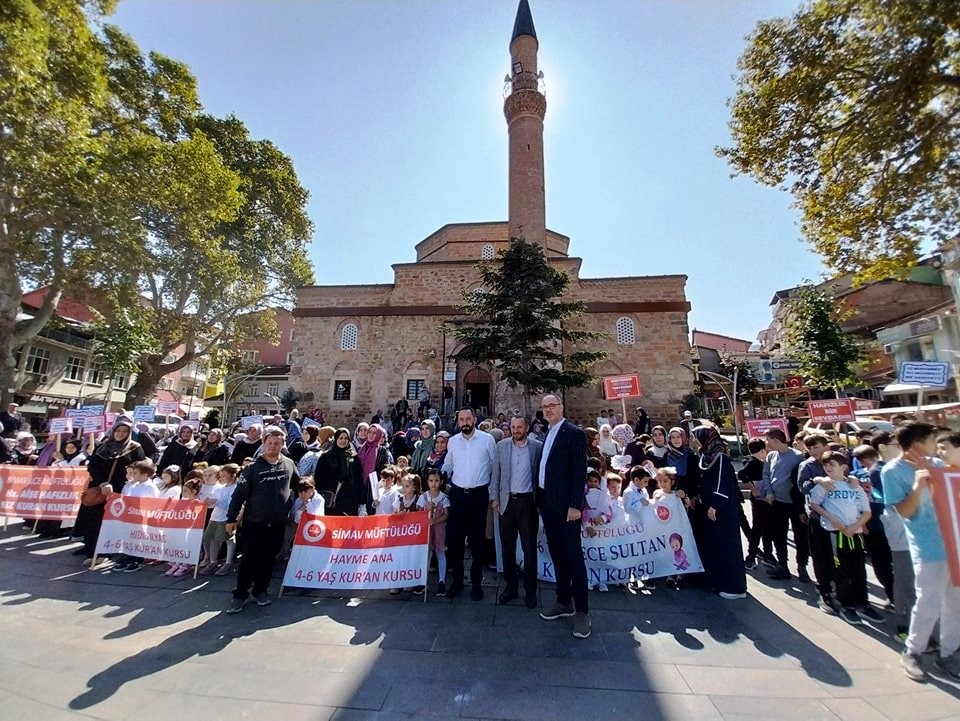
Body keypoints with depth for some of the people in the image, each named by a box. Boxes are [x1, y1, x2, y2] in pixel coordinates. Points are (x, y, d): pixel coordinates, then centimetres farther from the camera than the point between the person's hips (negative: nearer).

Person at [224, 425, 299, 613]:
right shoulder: (253, 467, -9)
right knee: (249, 559, 3)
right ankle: (240, 595, 18)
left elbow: (298, 486, 14)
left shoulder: (289, 464, -1)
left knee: (268, 558, 12)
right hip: (254, 522, -2)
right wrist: (231, 518, -5)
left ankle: (260, 590, 27)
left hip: (278, 523, 2)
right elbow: (239, 494, -5)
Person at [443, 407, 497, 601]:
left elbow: (496, 466, 3)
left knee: (477, 540, 9)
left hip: (479, 494, -2)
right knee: (453, 538, 5)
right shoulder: (453, 441, 3)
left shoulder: (487, 439, -6)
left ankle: (476, 583, 25)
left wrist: (493, 491, 5)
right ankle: (457, 580, 25)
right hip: (457, 494, 3)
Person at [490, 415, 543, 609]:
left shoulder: (538, 447, -4)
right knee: (507, 546, 12)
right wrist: (494, 497, 1)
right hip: (506, 500, 3)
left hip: (527, 500, -2)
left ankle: (530, 590, 22)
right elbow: (495, 473, 6)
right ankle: (510, 586, 28)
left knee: (529, 547, 6)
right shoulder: (501, 446, 2)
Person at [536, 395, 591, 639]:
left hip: (565, 505, -7)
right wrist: (540, 500, 12)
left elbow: (579, 471, -16)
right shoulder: (547, 435, 13)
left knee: (573, 556, 1)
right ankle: (564, 602, 28)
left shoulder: (574, 433, -10)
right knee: (557, 554, 15)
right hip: (547, 503, 8)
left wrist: (575, 505, -20)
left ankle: (582, 610, 13)